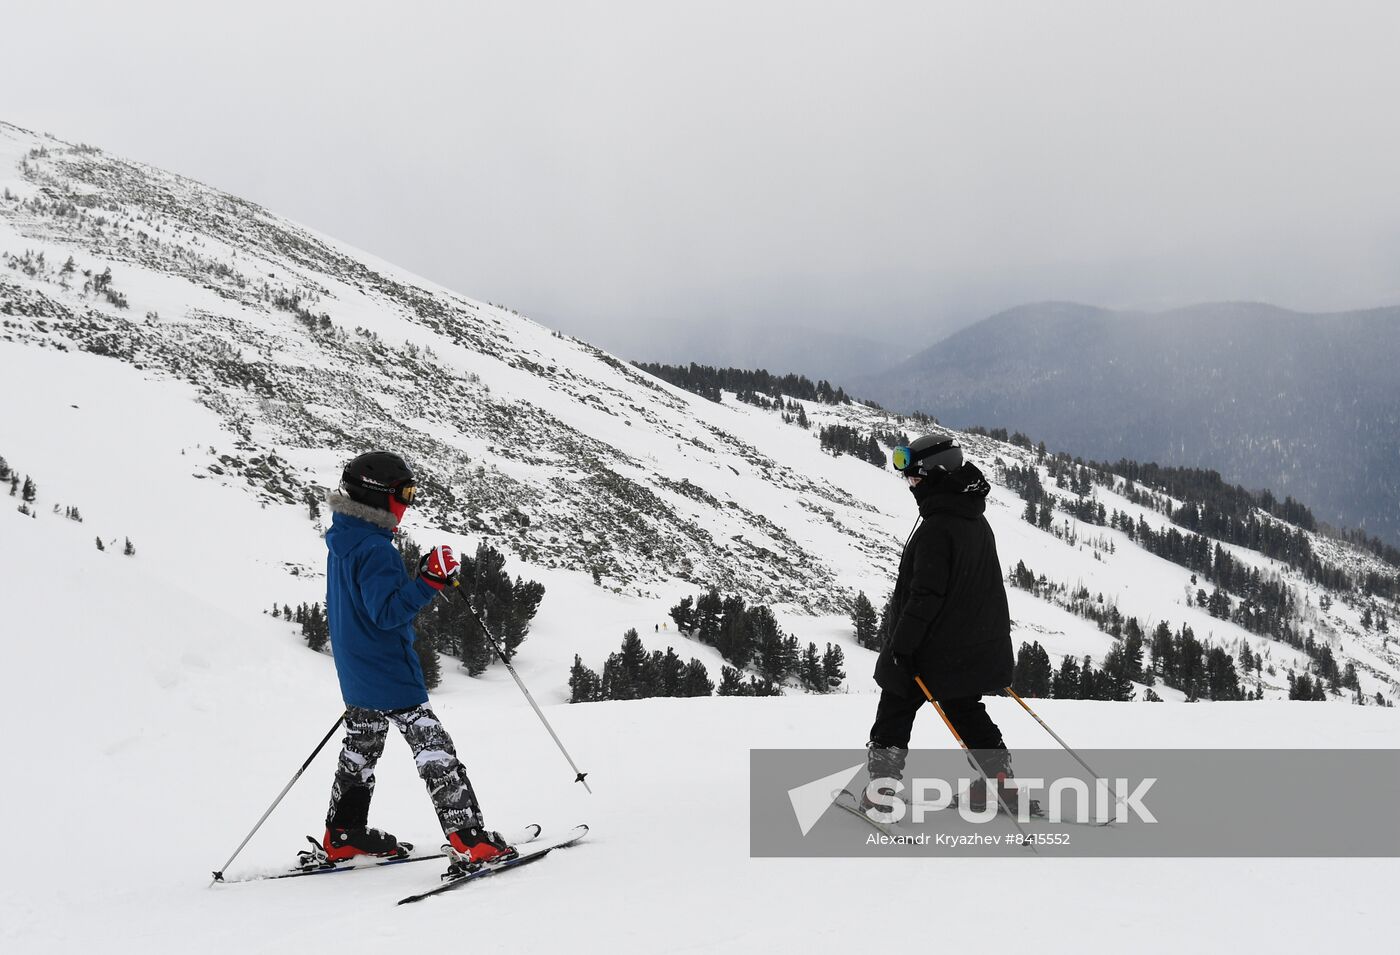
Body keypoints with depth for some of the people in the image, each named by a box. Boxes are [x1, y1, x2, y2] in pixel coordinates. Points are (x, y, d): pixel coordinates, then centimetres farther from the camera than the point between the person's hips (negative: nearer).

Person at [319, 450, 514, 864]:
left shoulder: (342, 541, 9)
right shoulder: (374, 549, -23)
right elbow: (387, 612, -27)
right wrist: (429, 582, -30)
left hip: (355, 671, 10)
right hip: (389, 674, -10)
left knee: (361, 748, 20)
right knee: (433, 748, -9)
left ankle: (343, 837, 26)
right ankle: (469, 837, -11)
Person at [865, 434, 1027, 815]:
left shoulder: (936, 528, -22)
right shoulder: (977, 521, 8)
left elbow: (926, 594, -25)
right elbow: (986, 586, 17)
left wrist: (901, 643, -20)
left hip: (932, 650, -8)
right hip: (975, 646, 8)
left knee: (894, 715, 5)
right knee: (967, 712, 20)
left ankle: (882, 788, 7)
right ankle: (1001, 783, 18)